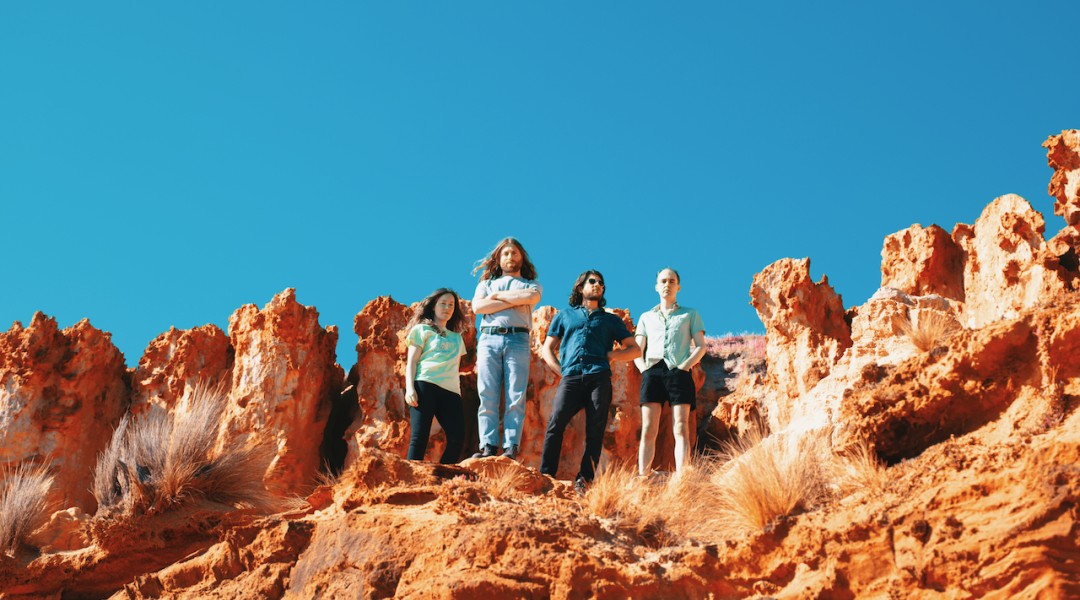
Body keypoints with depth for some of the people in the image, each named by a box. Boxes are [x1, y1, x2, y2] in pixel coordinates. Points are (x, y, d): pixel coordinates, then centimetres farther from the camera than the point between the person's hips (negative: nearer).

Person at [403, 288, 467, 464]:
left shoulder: (457, 337, 29)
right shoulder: (423, 329, 14)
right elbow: (411, 361, 4)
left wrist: (458, 392, 16)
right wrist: (410, 388, -10)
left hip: (451, 390, 4)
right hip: (425, 384, -4)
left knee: (457, 438, -15)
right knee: (419, 436, -13)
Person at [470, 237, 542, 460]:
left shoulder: (532, 284, 23)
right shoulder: (486, 284, 26)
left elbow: (531, 297, -4)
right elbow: (477, 306, 3)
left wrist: (498, 296, 3)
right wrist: (515, 301, 0)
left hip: (517, 340, -1)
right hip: (488, 339, 1)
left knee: (516, 397, -11)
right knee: (487, 396, -9)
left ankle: (511, 449, -17)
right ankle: (488, 447, -14)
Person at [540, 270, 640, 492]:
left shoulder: (611, 320, 26)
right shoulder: (565, 316, 27)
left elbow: (635, 349, 22)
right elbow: (547, 349, 24)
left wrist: (613, 355, 5)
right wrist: (561, 370, 7)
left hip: (599, 377, 1)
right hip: (571, 377, -1)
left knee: (595, 430, -10)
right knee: (555, 424, -17)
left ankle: (585, 478, -9)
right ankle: (545, 476, -18)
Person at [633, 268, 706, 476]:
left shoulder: (690, 314, 19)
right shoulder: (646, 317, 24)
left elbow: (701, 347, 10)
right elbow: (637, 351, 20)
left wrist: (684, 366, -6)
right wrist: (644, 369, 0)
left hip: (679, 372, -2)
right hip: (652, 372, 2)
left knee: (681, 429, -11)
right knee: (648, 430, -8)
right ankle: (642, 477, -12)